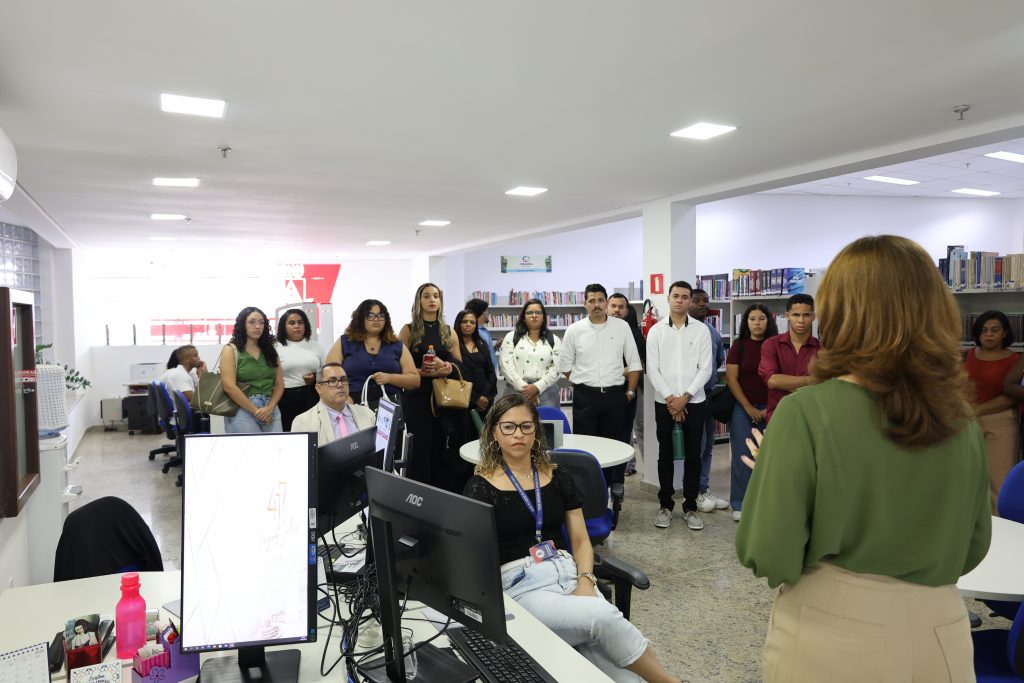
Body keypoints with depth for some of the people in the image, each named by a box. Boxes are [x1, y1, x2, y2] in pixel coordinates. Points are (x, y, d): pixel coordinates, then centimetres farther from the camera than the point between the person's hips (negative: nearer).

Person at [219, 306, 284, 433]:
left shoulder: (270, 350, 12)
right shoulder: (231, 350, 0)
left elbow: (279, 384, 9)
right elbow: (229, 387, -10)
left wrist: (269, 408, -8)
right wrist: (256, 411, -12)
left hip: (271, 410, 4)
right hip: (243, 411, -4)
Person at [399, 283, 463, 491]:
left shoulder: (448, 331, 12)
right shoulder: (408, 330, 3)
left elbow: (460, 364, 11)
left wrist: (444, 366, -9)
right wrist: (425, 372, -17)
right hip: (418, 396, -2)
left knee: (444, 448, 3)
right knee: (420, 447, -2)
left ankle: (446, 493, 14)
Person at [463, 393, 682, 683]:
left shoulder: (558, 478, 13)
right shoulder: (481, 487, 1)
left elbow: (581, 541, 10)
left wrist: (586, 581, -7)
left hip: (568, 573, 4)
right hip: (520, 585, -4)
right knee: (605, 617, -27)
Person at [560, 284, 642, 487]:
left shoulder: (622, 327, 2)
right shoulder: (574, 330, 1)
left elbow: (634, 363, 6)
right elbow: (565, 365, 9)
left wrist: (630, 392, 3)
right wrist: (585, 382, 8)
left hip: (614, 396, 1)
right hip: (584, 396, -1)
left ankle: (611, 488, 19)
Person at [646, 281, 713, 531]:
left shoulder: (701, 330, 1)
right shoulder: (656, 330, 2)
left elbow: (705, 369, -3)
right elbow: (652, 369, -2)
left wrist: (685, 397, -11)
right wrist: (669, 398, -10)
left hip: (694, 402, 0)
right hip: (664, 402, 0)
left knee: (692, 455, 6)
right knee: (665, 455, 7)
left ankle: (690, 507, 17)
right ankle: (665, 505, 18)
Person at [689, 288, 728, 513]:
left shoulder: (713, 331, 13)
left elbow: (720, 359, 25)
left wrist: (708, 370, 11)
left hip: (711, 392, 7)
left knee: (708, 444, 12)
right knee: (697, 443, -4)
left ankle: (704, 489, 22)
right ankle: (695, 492, 9)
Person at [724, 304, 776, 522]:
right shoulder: (739, 345, 2)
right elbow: (731, 379, -3)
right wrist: (749, 408, -7)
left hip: (770, 410, 1)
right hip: (743, 409, -1)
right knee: (742, 457, 1)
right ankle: (739, 504, 12)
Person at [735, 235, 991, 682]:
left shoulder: (805, 412, -20)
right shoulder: (962, 422, -4)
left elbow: (771, 559, -18)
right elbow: (971, 551, 8)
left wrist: (766, 469, -3)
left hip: (830, 639, -3)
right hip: (940, 635, 4)